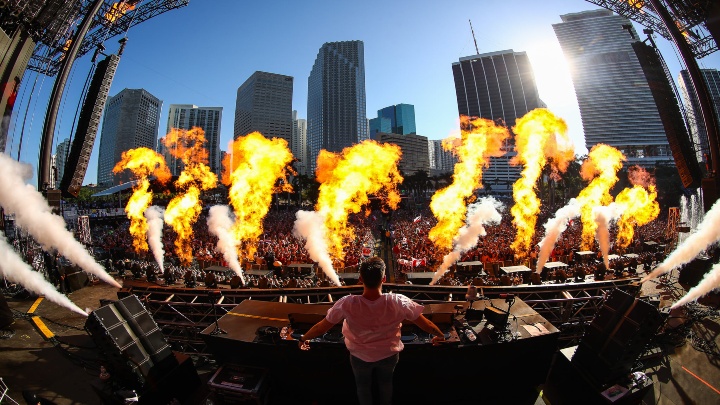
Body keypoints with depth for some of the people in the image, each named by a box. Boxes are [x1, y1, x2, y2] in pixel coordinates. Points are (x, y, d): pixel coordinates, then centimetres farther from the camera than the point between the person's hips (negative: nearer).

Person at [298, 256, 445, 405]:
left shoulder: (347, 304, -36)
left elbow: (321, 328, -21)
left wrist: (303, 338, -1)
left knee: (363, 386, 31)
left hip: (360, 356, -1)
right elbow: (426, 324, -18)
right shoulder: (398, 302, -34)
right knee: (386, 384, 33)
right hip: (389, 355, 1)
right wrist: (440, 335, 3)